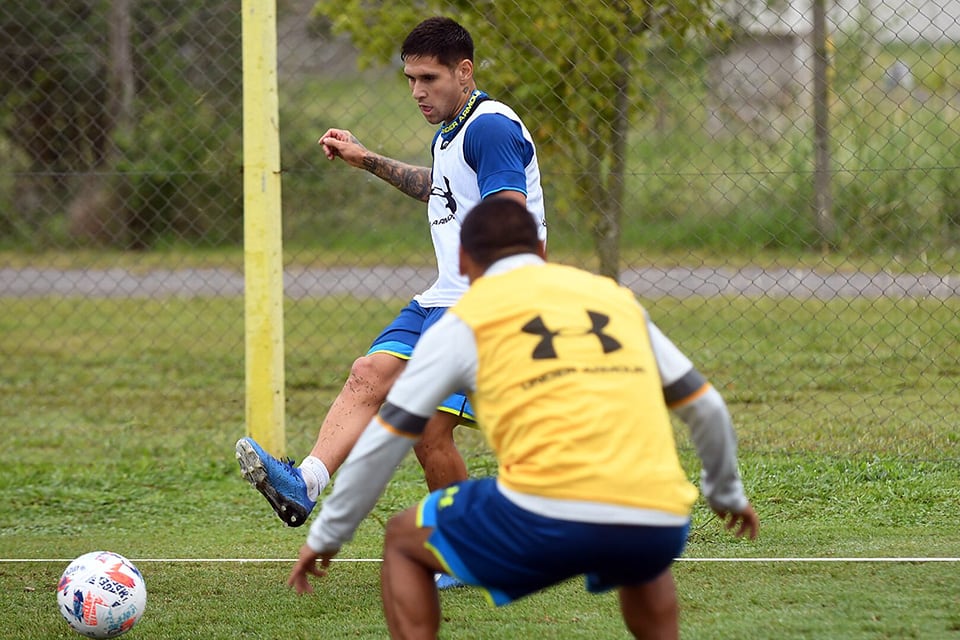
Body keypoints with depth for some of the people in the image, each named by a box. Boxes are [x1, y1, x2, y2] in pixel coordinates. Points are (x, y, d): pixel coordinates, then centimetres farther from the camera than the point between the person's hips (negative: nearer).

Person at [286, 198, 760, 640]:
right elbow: (706, 408, 28)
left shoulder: (467, 319, 14)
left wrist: (327, 537, 28)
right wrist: (728, 494, 45)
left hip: (547, 520, -4)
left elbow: (384, 439, 16)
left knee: (403, 542, 21)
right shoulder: (616, 297, 23)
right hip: (659, 523, 4)